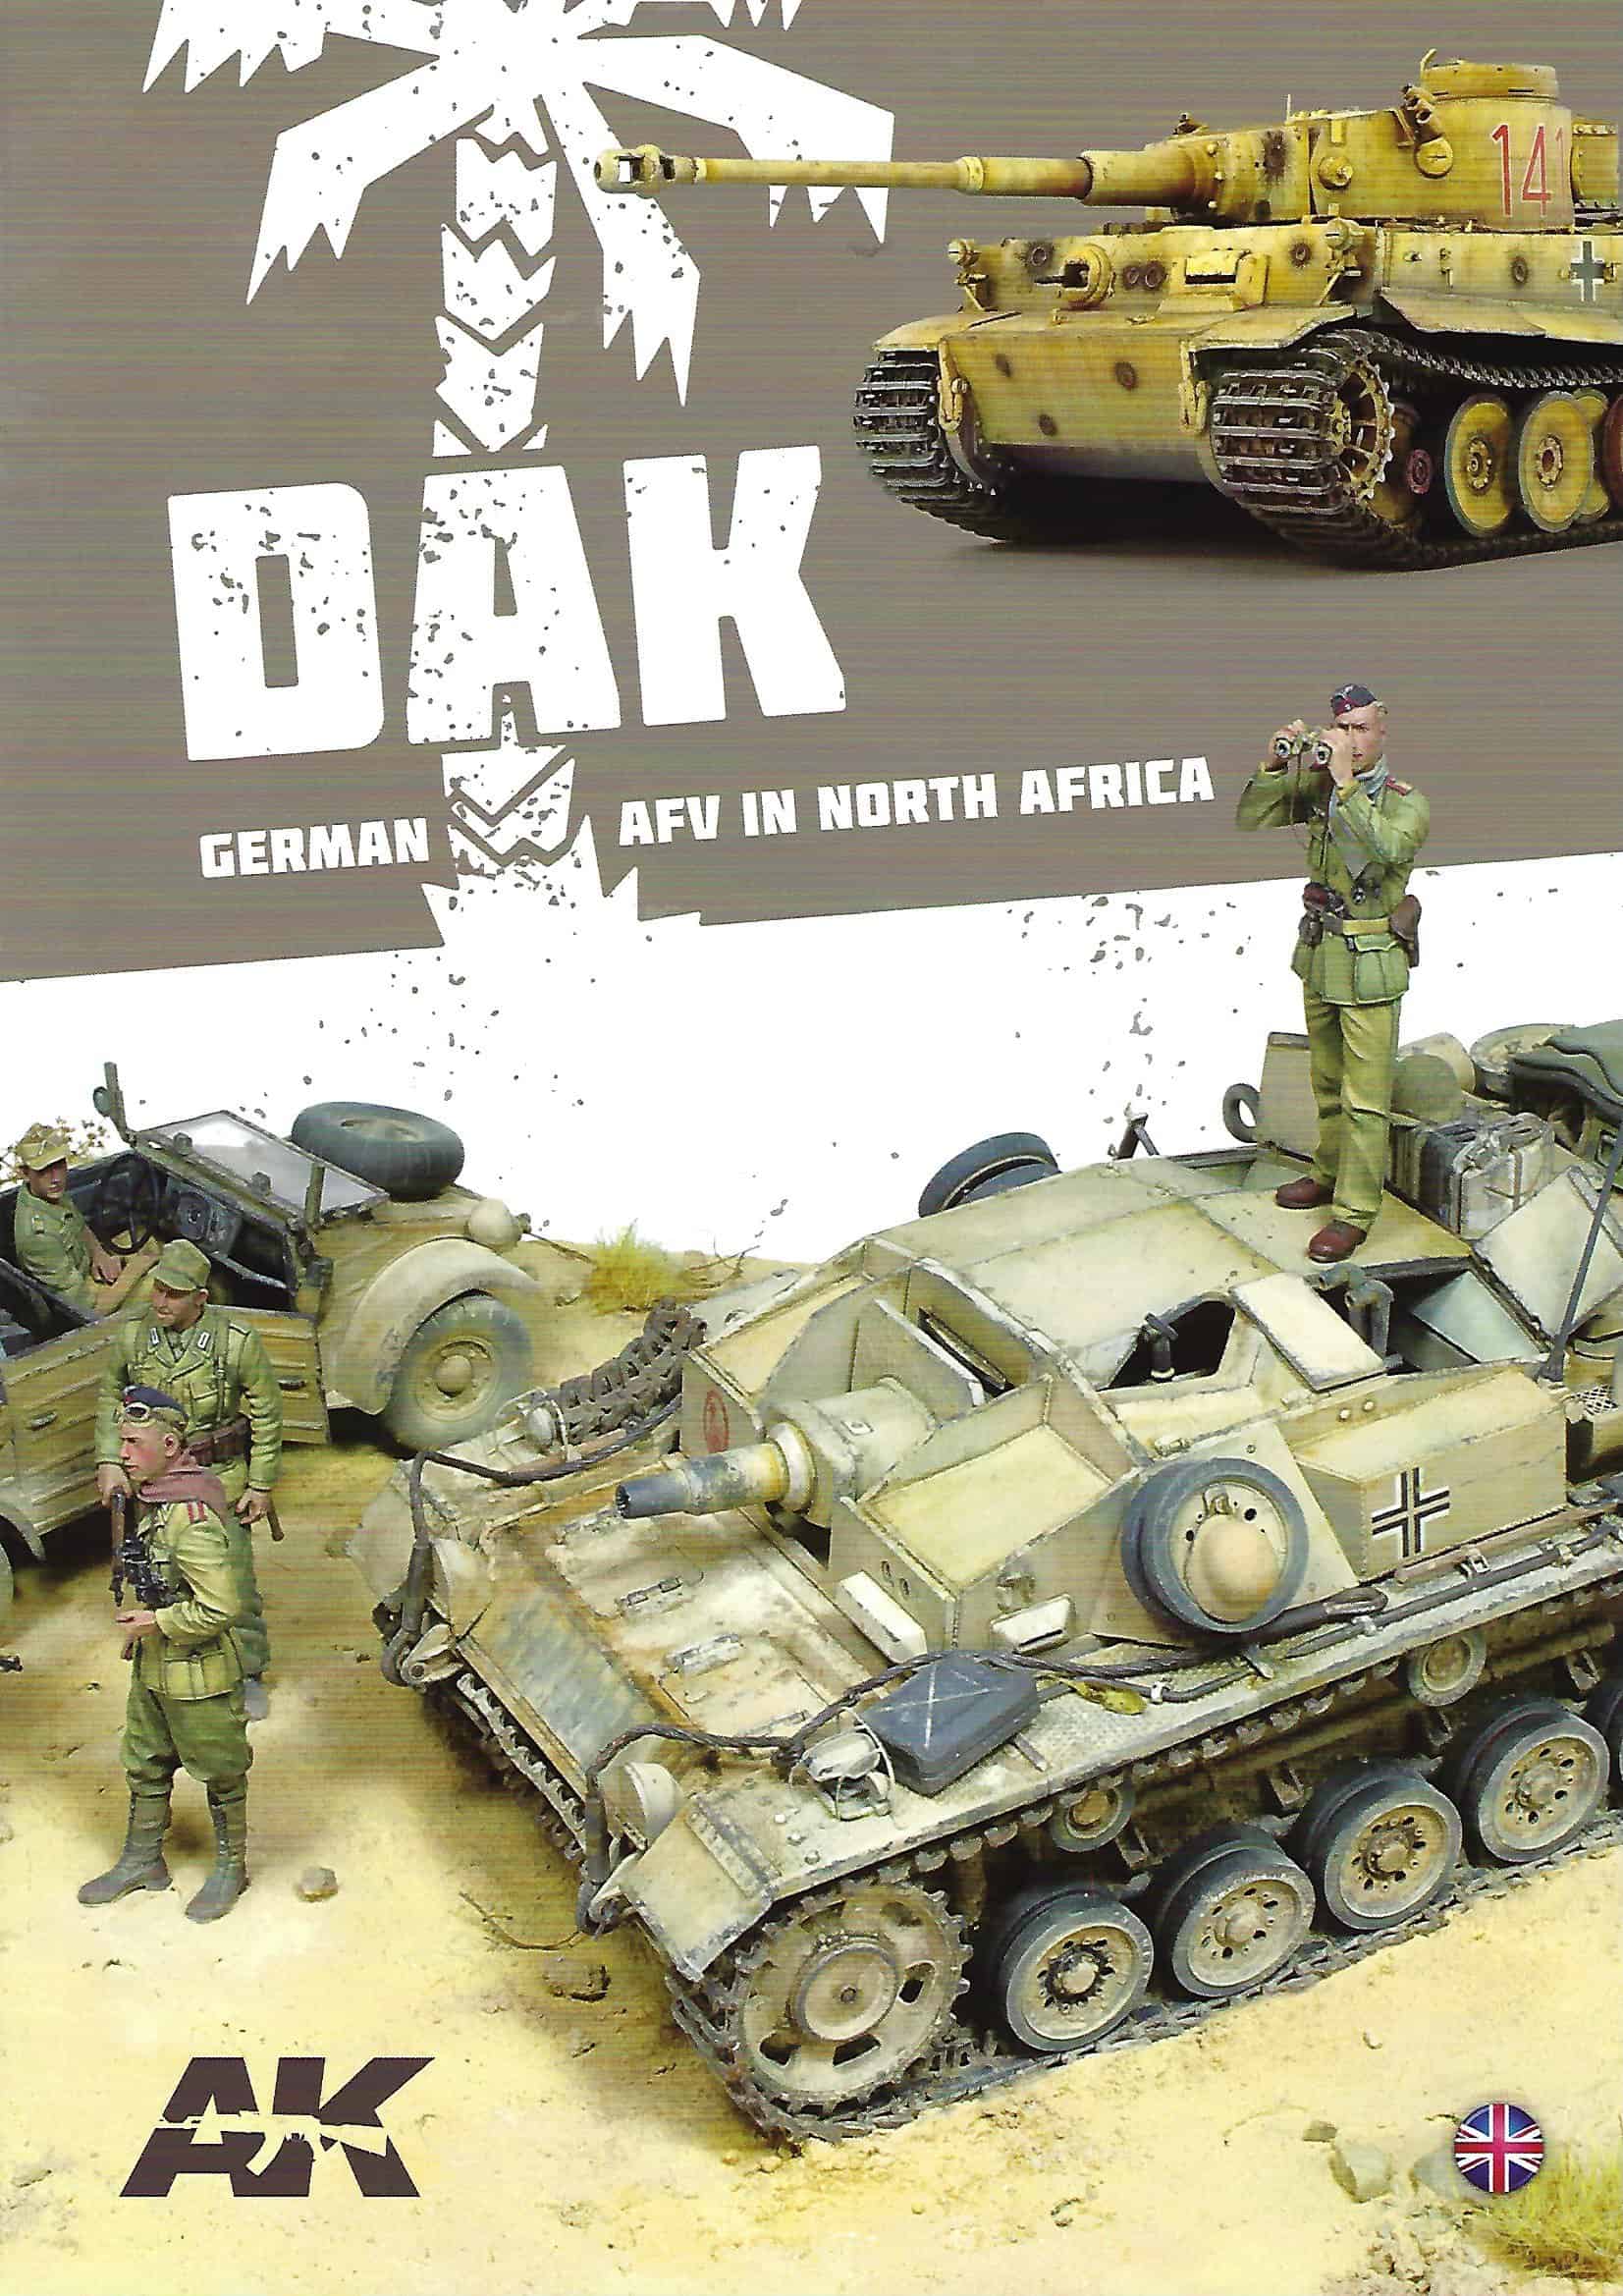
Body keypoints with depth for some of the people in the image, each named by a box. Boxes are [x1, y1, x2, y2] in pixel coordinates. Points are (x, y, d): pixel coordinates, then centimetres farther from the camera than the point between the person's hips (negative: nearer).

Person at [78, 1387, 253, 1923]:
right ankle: (142, 1860, 39)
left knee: (220, 1772, 11)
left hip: (198, 1675, -9)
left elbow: (220, 1610, -31)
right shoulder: (152, 1497, 0)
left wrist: (155, 1623, -21)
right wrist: (139, 1631, 12)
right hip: (152, 1668, 9)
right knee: (144, 1766, 22)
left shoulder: (191, 1518, -30)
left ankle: (230, 1868, 28)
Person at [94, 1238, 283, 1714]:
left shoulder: (238, 1341, -17)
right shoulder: (132, 1335, -9)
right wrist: (108, 1462, -4)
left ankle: (249, 1674, 21)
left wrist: (261, 1485, -6)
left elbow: (266, 1414, -7)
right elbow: (110, 1401, 7)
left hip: (221, 1479, -3)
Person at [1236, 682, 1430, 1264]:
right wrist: (1274, 765, -15)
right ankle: (1330, 1174, 38)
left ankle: (1355, 1211, 3)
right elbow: (1250, 819, -1)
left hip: (1370, 965, -6)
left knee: (1364, 1097, -3)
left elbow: (1385, 847, -33)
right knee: (1327, 1081, 21)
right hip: (1318, 955, 6)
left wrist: (1346, 783, -33)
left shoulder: (1406, 802, -12)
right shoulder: (1318, 786, 3)